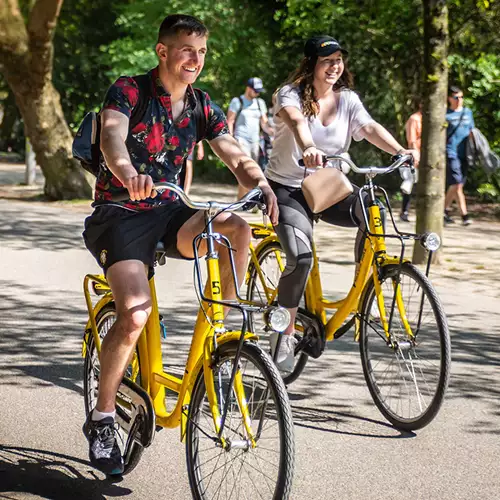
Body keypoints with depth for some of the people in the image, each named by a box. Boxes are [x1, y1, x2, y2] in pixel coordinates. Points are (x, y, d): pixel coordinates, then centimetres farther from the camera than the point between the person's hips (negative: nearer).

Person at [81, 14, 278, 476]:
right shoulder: (128, 91, -10)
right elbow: (112, 135, -30)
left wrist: (263, 186, -25)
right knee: (135, 313, -26)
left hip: (167, 212, 5)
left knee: (237, 229, -26)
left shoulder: (203, 108, 5)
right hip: (119, 213, -5)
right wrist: (127, 172, -53)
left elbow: (237, 157, -2)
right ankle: (102, 418, -8)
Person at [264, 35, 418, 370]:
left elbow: (370, 128, -13)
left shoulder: (348, 100, 3)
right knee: (302, 257, -24)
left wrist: (400, 150, -34)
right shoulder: (291, 94, -9)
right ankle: (284, 335, -6)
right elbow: (295, 120, -32)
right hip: (288, 188, -4)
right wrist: (308, 148, -55)